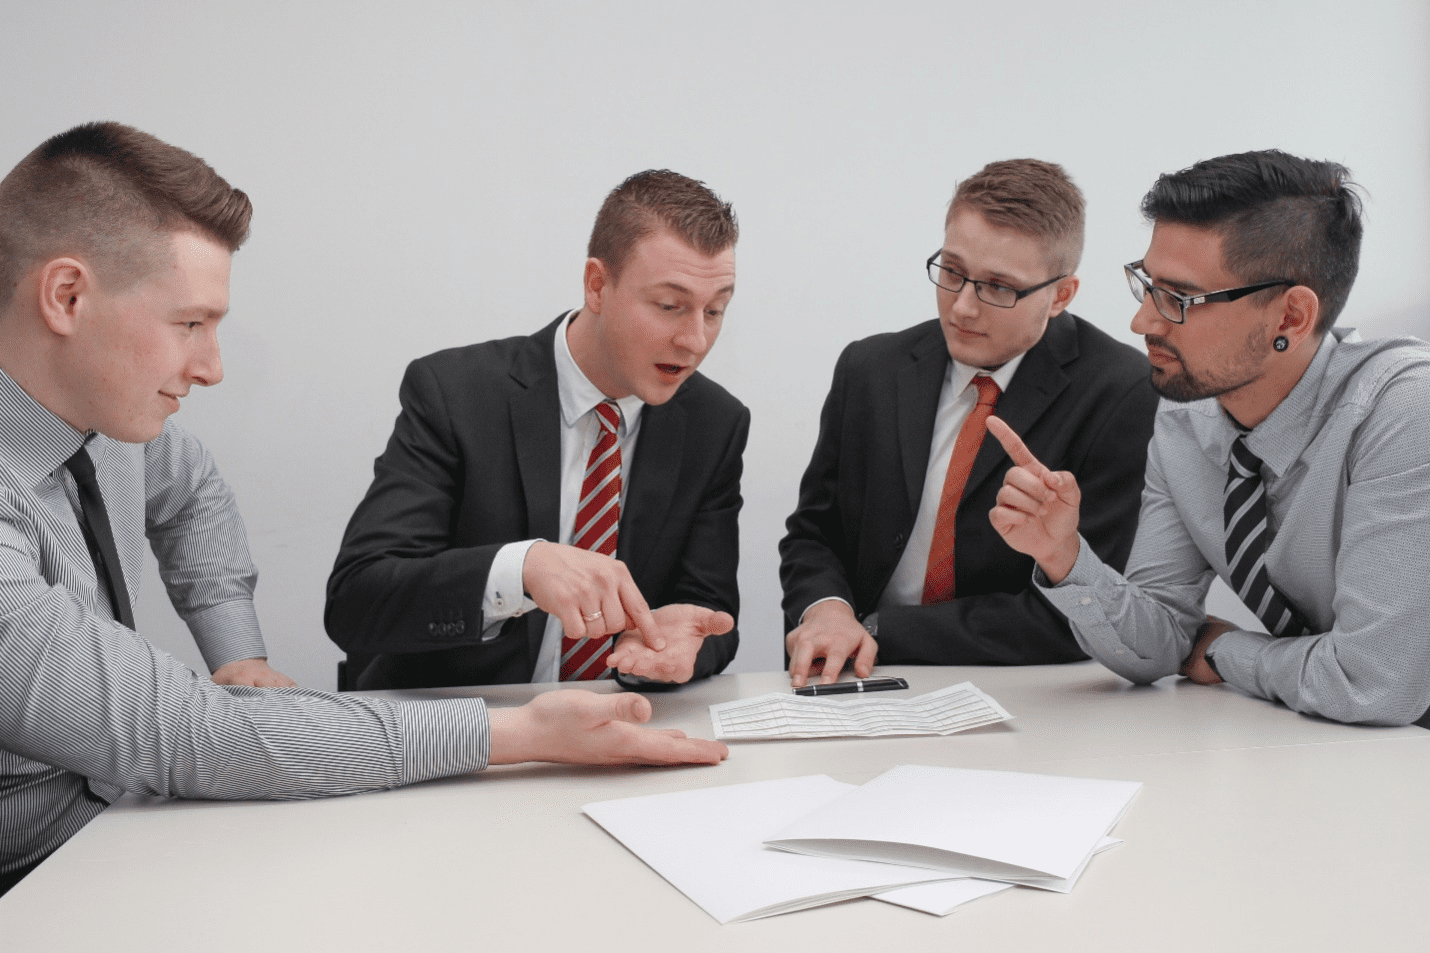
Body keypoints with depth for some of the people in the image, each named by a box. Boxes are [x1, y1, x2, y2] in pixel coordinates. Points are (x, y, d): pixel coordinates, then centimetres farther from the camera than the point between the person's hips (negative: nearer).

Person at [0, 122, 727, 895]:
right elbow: (188, 739, -31)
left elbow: (189, 491, 19)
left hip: (118, 814, 7)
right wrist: (519, 732, -31)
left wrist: (239, 658, 7)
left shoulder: (102, 402, -3)